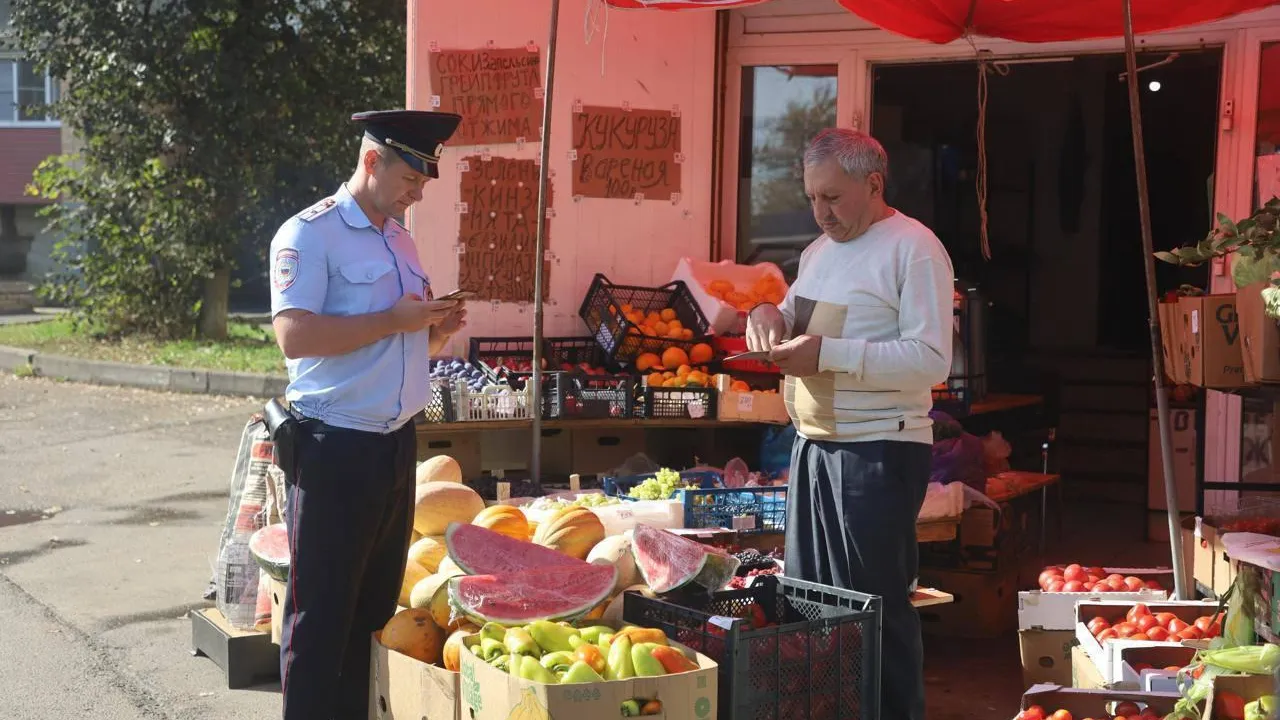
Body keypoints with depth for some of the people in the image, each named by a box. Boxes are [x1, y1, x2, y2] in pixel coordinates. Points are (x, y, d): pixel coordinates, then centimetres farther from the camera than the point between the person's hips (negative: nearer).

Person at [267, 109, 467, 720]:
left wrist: (435, 330, 3)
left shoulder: (401, 240, 16)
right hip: (336, 447, -8)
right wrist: (394, 321, -19)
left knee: (375, 604, 13)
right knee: (321, 612, 0)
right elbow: (295, 335, -22)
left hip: (397, 443, 8)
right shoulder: (309, 234, -9)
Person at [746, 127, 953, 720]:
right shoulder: (820, 249, 15)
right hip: (811, 445, 8)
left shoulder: (914, 249, -11)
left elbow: (932, 360, -18)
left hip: (878, 450, -8)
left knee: (876, 608, -3)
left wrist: (829, 353, -23)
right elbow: (797, 318, 28)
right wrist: (770, 315, 4)